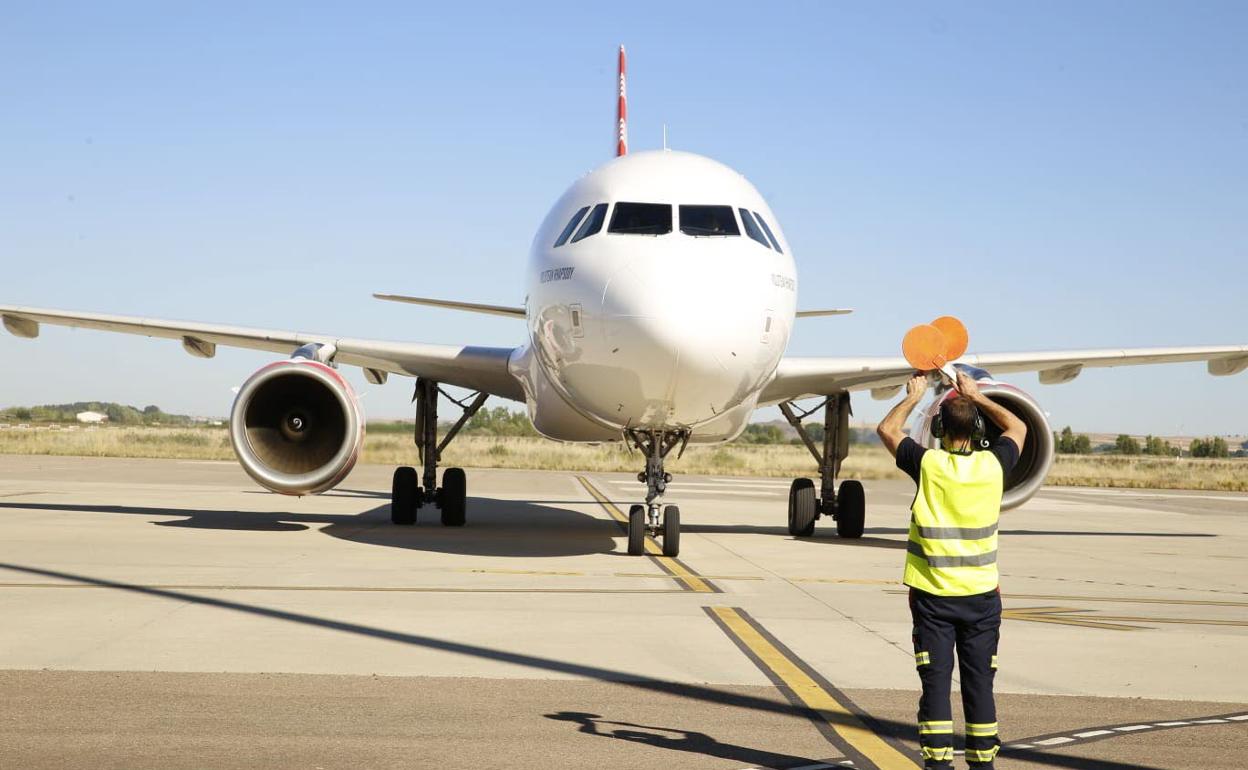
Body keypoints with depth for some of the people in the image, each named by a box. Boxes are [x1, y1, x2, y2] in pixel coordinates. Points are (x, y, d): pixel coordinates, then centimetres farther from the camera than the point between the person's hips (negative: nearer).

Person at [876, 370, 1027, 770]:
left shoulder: (927, 465, -10)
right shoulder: (992, 465, -5)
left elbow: (887, 429, 9)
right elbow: (1018, 427, 17)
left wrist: (913, 396, 22)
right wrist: (977, 396, 23)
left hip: (933, 596, -1)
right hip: (981, 595, 1)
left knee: (935, 684, 1)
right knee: (979, 684, 8)